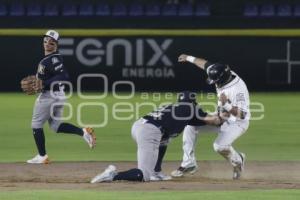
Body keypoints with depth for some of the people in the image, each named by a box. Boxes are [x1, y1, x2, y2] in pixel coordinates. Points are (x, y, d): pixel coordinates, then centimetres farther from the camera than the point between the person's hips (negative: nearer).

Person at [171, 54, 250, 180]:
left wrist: (226, 105, -46)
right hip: (221, 118, 9)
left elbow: (241, 114, -33)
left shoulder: (238, 88, -32)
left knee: (219, 146, -31)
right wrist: (189, 58, 23)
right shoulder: (223, 75, -9)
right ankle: (189, 163, 2)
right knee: (190, 125, -1)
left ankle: (237, 160, 4)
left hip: (237, 123, -8)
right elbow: (206, 64, 10)